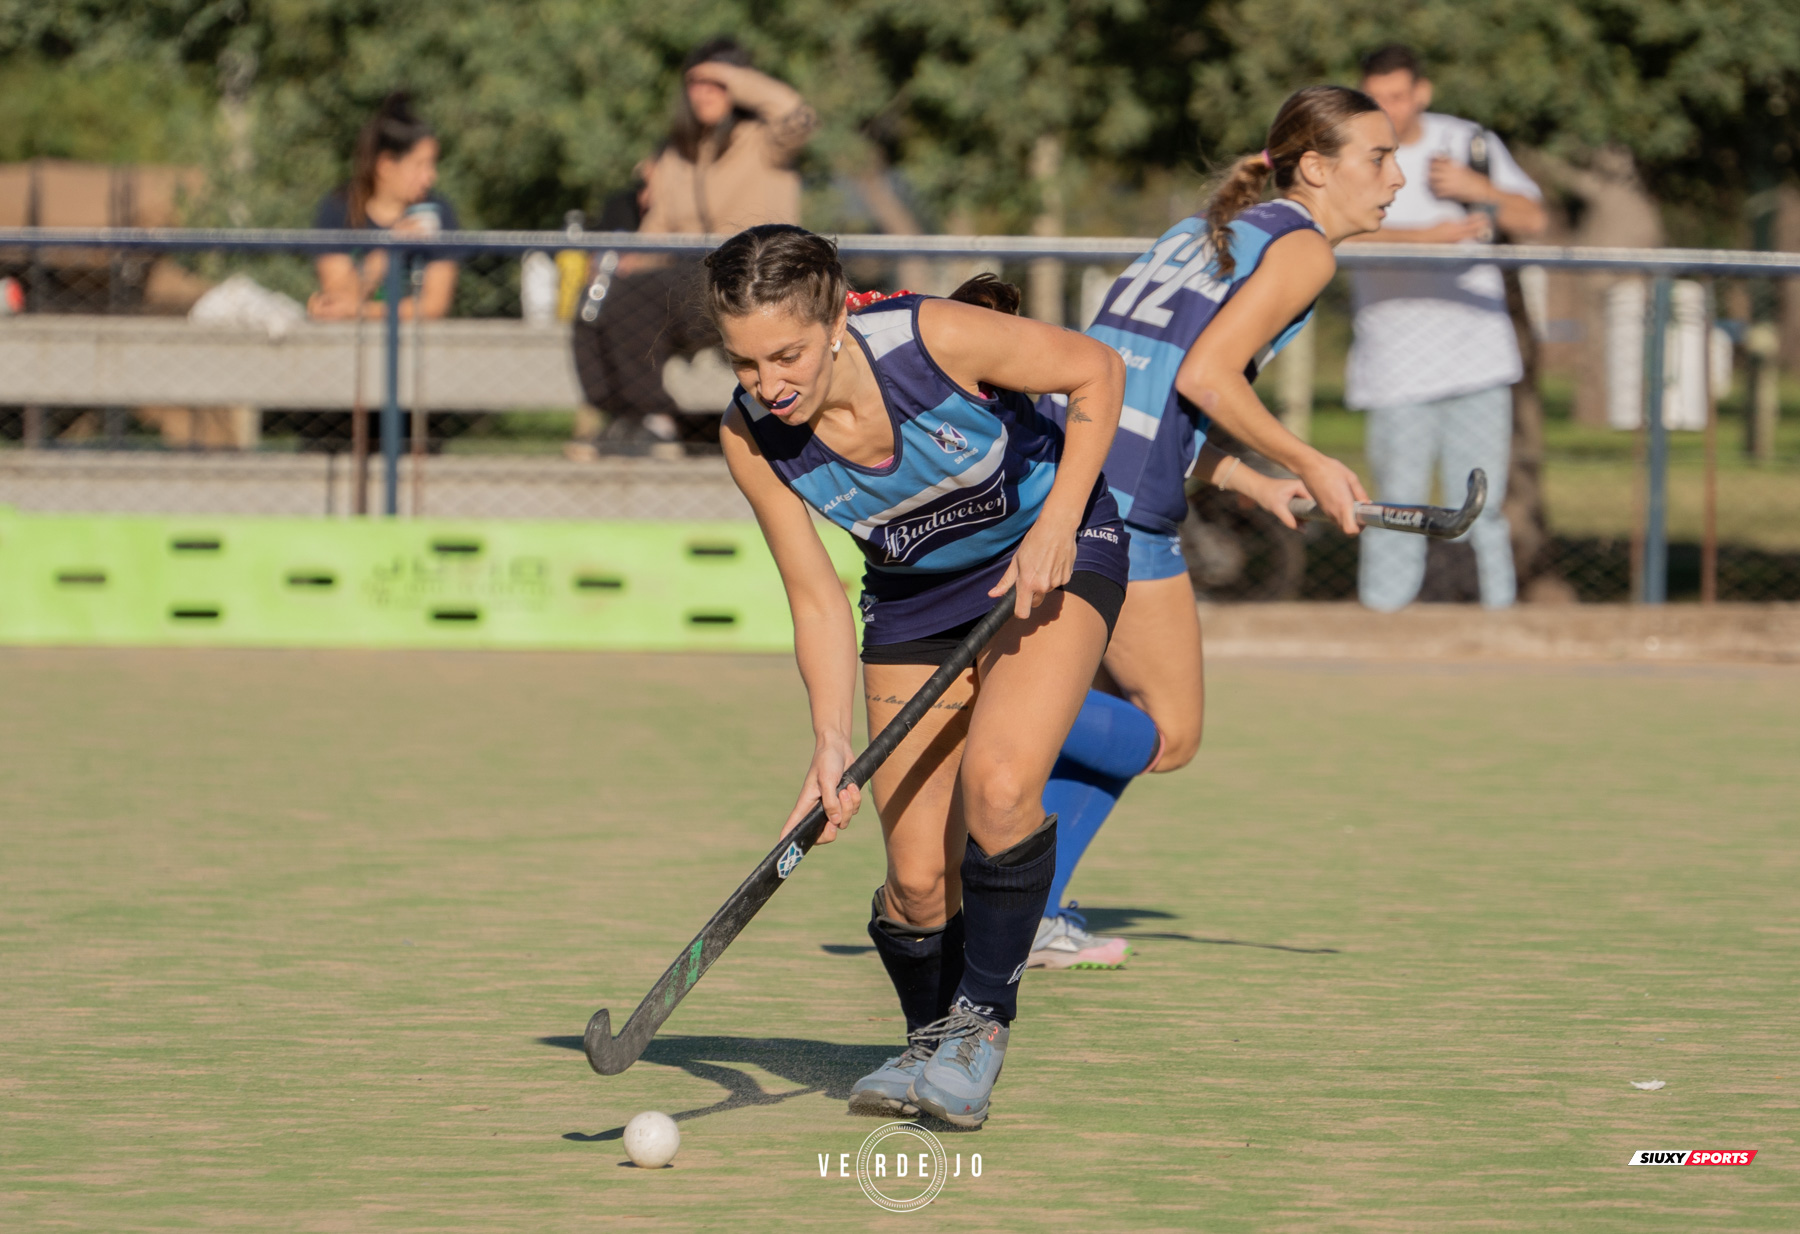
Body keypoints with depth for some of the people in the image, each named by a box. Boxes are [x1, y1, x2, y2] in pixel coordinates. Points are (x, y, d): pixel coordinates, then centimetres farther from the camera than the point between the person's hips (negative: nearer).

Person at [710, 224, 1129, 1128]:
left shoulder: (934, 340, -32)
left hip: (1052, 551, -3)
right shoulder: (753, 439, -21)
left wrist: (1056, 526, -21)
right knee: (918, 878, -5)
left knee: (997, 786, -28)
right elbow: (817, 599, -13)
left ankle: (982, 1020, -10)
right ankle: (932, 1043, 23)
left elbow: (1097, 372, -15)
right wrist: (832, 743, -26)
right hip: (915, 595, 3)